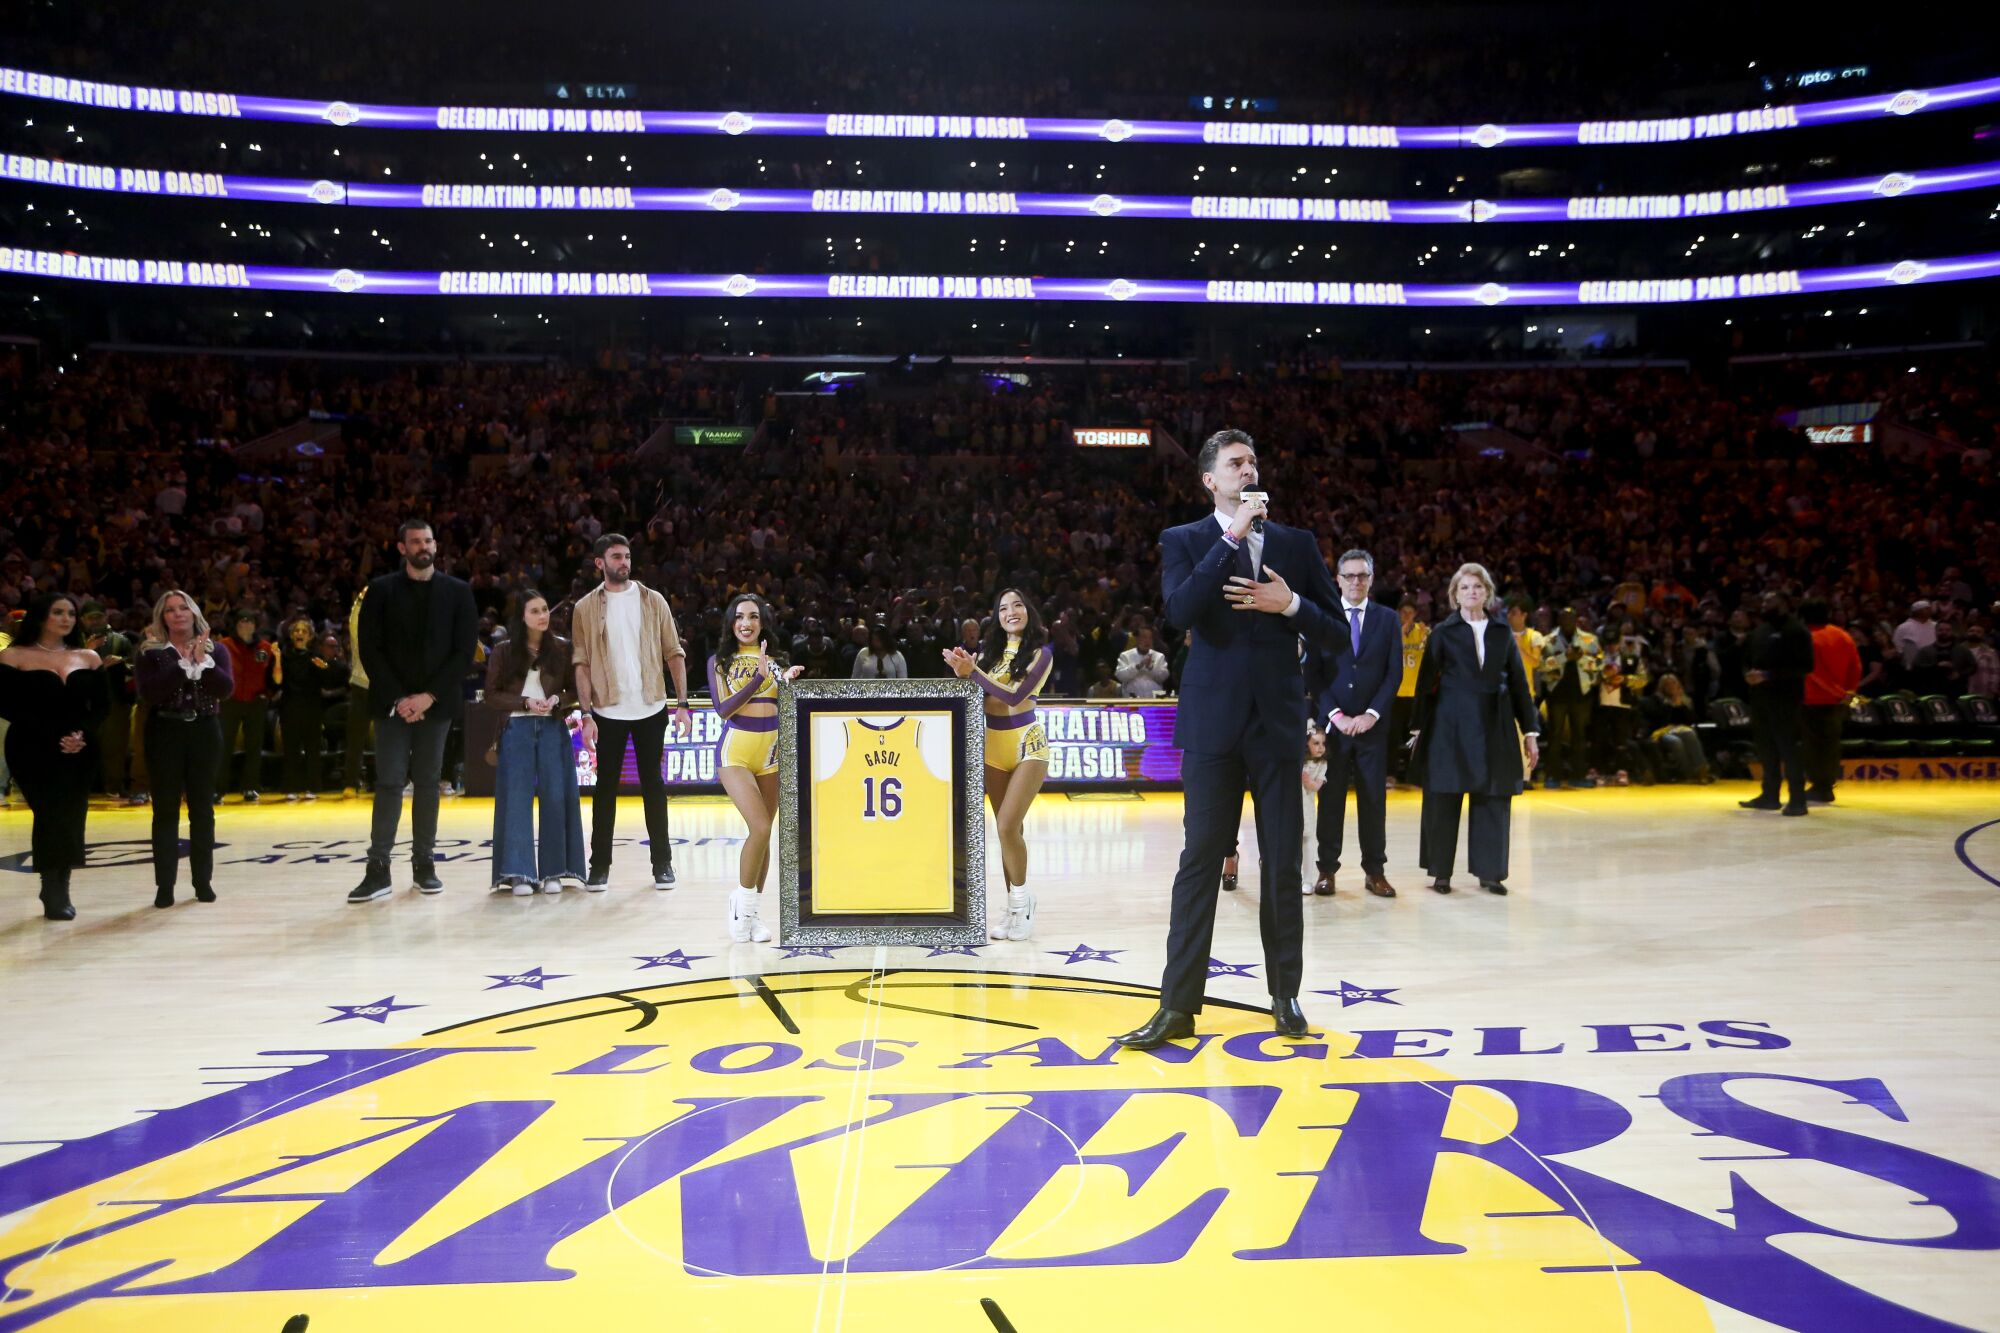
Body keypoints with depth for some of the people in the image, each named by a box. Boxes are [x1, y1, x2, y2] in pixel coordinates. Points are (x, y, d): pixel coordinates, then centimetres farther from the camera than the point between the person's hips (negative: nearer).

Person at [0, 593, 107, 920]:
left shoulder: (89, 658, 10)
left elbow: (101, 705, 8)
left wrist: (84, 734, -11)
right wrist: (54, 736, -16)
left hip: (78, 751, 4)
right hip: (34, 750, -3)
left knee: (71, 818, 1)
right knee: (50, 816, -8)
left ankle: (61, 891, 9)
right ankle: (53, 894, 0)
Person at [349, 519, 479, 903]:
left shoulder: (458, 592, 5)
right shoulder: (381, 590, 4)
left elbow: (464, 652, 0)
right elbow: (369, 648, -1)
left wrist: (429, 696, -9)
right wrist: (398, 698, -10)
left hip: (436, 702, 1)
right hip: (392, 702, -1)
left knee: (427, 782, 6)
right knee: (389, 782, -4)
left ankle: (424, 864, 13)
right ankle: (378, 869, -4)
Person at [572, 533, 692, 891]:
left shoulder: (653, 601, 4)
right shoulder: (585, 608, 2)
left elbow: (673, 653, 4)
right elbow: (582, 663, -1)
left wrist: (682, 703, -4)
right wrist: (586, 714, -9)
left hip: (650, 709, 1)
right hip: (608, 712, -1)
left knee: (653, 783, 6)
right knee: (606, 785, 5)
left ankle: (662, 863, 14)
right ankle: (599, 866, 13)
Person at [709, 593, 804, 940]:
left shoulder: (776, 661, 10)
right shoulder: (720, 661, 4)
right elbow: (723, 709, -9)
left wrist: (789, 681, -16)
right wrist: (759, 677, -17)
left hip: (771, 752, 3)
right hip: (735, 751, -3)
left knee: (763, 833, 6)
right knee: (760, 827, -17)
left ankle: (754, 912, 18)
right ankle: (742, 901, 3)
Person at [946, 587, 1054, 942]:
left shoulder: (1041, 652, -4)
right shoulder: (989, 649, 9)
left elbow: (1016, 695, -16)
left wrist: (973, 671, -20)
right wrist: (962, 673, -19)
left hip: (1026, 744, -4)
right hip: (993, 744, 5)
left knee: (1008, 826, -16)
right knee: (1009, 830, 8)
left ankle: (1021, 900, 2)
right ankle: (1016, 910, 15)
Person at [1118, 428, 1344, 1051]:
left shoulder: (1296, 544, 10)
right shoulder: (1184, 541, 3)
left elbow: (1334, 628, 11)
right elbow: (1181, 612, -16)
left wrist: (1290, 605, -9)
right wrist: (1232, 537, -16)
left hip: (1277, 722, 2)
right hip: (1213, 722, -2)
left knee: (1283, 864, 7)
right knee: (1200, 862, 0)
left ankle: (1285, 994, 20)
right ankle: (1178, 1005, 5)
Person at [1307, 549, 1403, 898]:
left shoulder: (1388, 620, 8)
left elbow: (1394, 673, 3)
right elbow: (1315, 673, -1)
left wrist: (1371, 714, -8)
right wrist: (1336, 715, -11)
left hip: (1372, 724, 1)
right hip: (1332, 724, -1)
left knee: (1374, 799, 4)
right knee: (1330, 799, 2)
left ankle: (1375, 871, 11)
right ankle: (1327, 869, 8)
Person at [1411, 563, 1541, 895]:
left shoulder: (1502, 632, 11)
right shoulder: (1443, 632, 4)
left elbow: (1519, 683, 10)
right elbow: (1426, 682, 2)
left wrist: (1530, 731, 6)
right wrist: (1420, 727, -3)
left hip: (1495, 726, 2)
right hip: (1451, 725, -2)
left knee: (1494, 799, 2)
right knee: (1444, 799, 1)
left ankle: (1489, 871, 12)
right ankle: (1440, 872, 10)